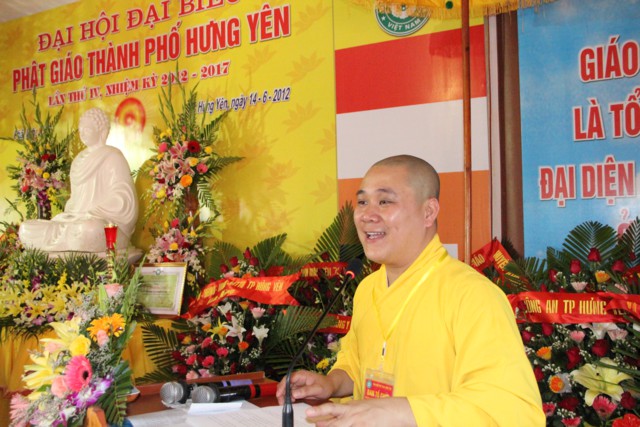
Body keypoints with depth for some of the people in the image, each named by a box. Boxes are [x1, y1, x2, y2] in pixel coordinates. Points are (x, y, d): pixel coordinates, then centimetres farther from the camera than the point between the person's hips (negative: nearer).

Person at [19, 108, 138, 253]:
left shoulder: (112, 157, -1)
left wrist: (89, 214, -15)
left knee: (85, 231, -42)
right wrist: (68, 214, 3)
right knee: (26, 229, -10)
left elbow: (121, 199, -11)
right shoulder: (79, 160, 21)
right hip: (77, 221, 7)